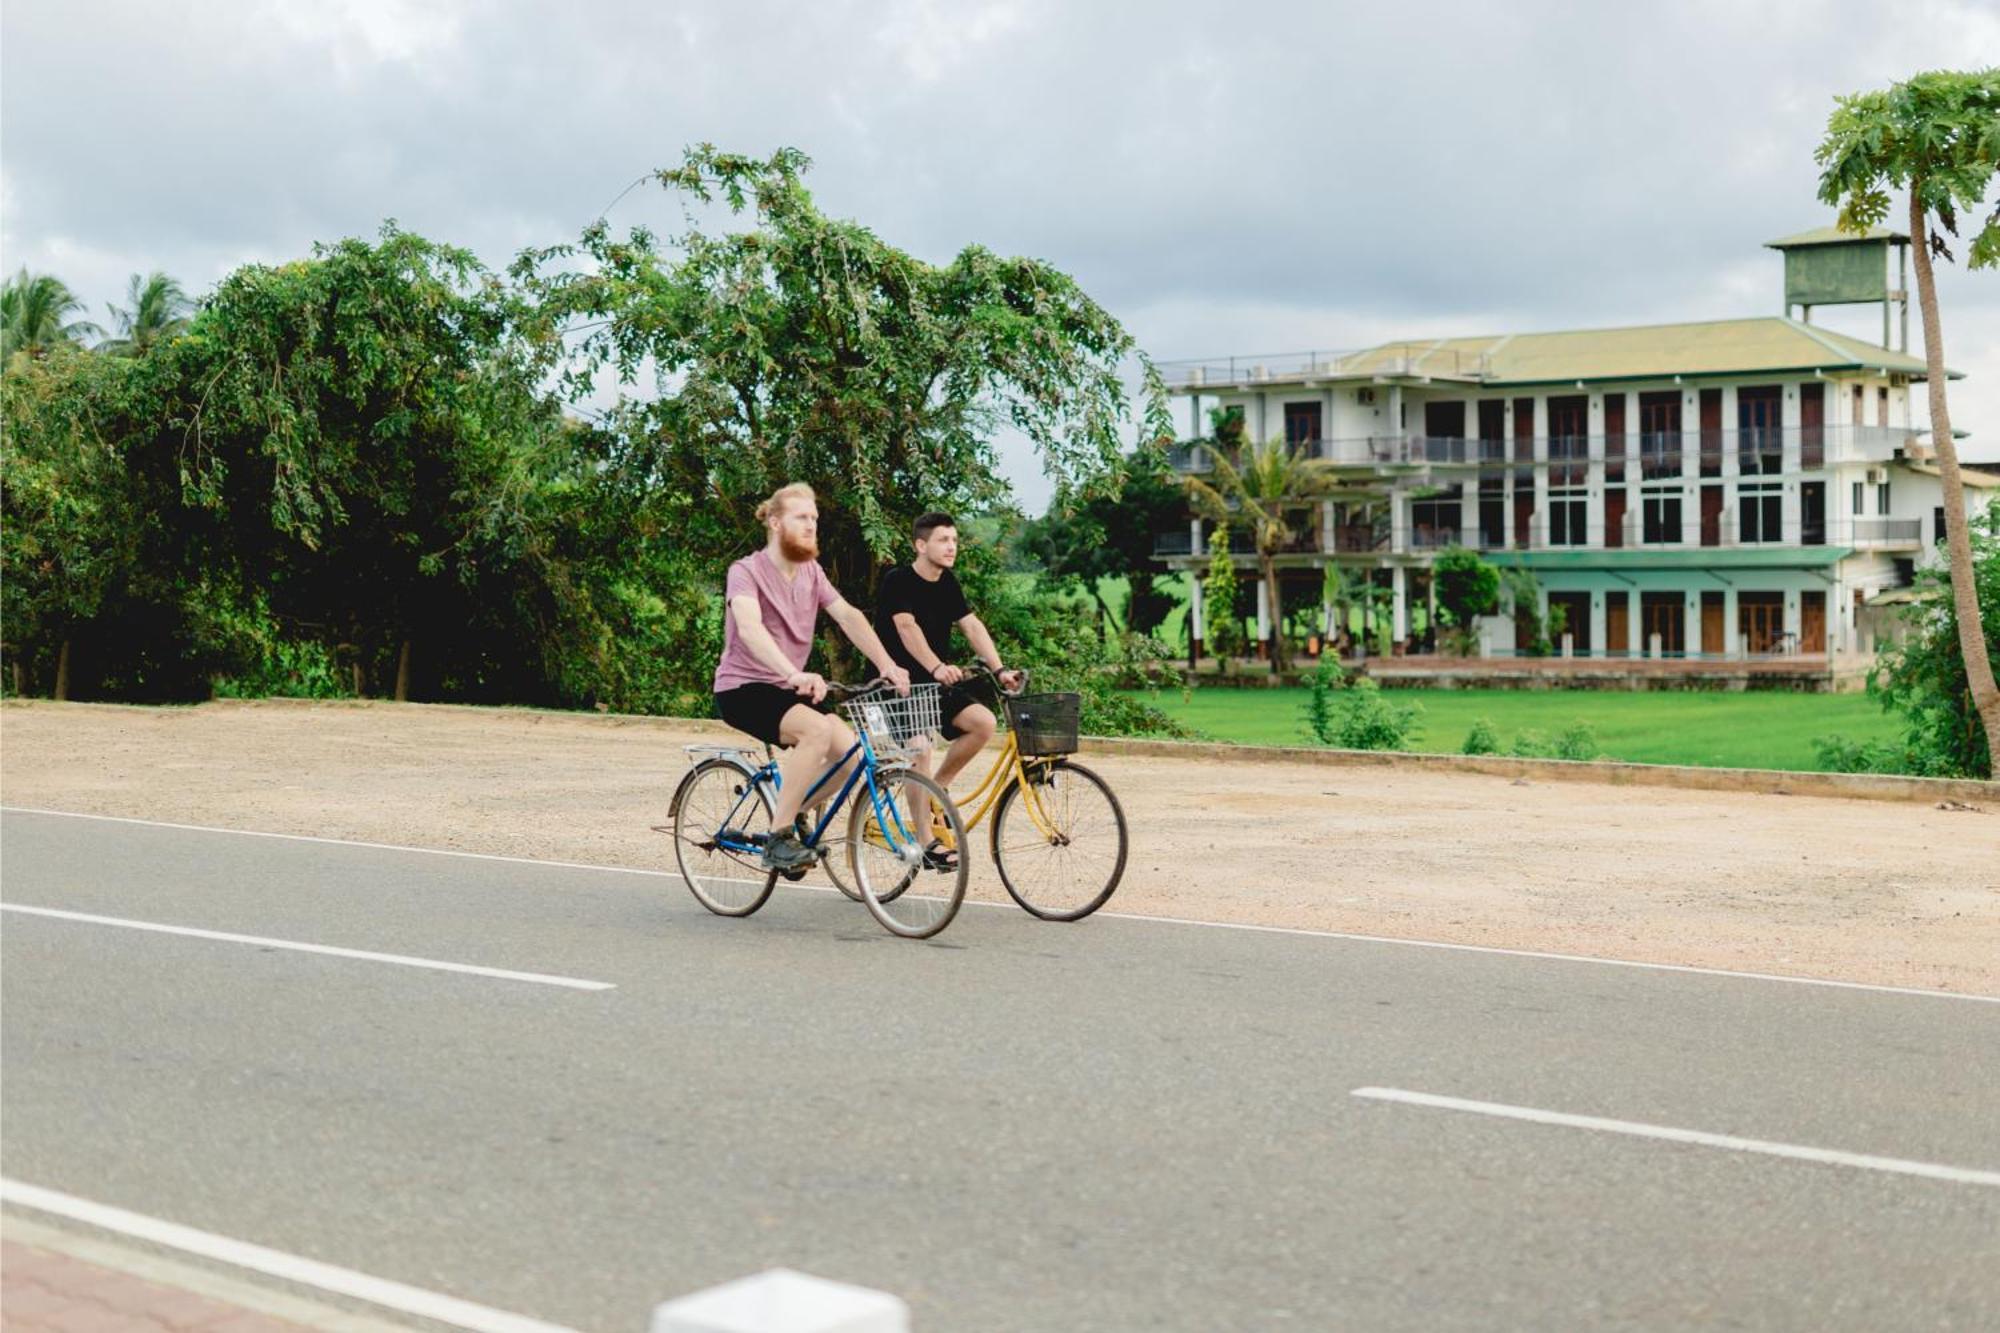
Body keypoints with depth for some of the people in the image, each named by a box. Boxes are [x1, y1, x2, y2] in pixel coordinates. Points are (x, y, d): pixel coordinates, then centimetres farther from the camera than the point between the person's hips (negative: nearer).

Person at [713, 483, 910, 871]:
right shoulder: (746, 571, -14)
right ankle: (778, 838, -23)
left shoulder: (811, 573, 8)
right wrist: (795, 674, -48)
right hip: (742, 689, -7)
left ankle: (791, 813, 11)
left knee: (849, 748, -15)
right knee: (818, 729, -32)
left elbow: (848, 616, -3)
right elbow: (749, 627, -32)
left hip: (787, 690, 7)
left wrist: (886, 664, -20)